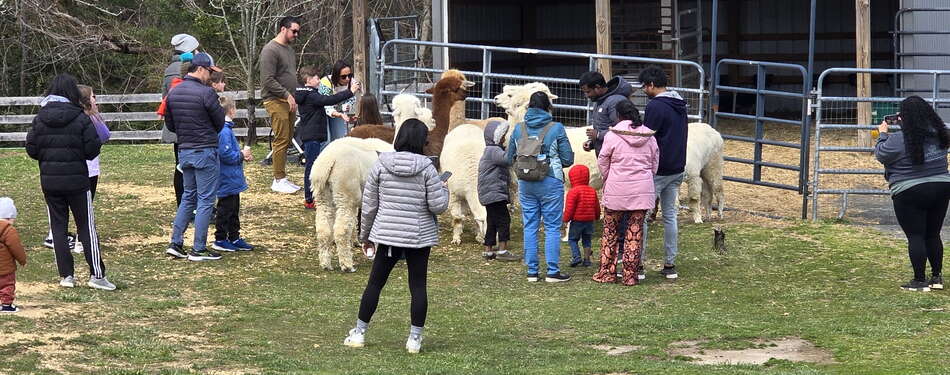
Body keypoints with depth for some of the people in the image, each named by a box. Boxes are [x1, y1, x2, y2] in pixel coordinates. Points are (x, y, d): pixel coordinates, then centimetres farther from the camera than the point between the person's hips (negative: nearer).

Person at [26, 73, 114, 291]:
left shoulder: (40, 119, -2)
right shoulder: (80, 119, -10)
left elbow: (31, 149, 1)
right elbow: (92, 150, -11)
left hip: (49, 181, 3)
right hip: (77, 181, -3)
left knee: (58, 227, 10)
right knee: (86, 227, 4)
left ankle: (66, 275, 8)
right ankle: (96, 275, 1)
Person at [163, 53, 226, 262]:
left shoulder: (173, 93, 7)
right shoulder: (206, 93, -16)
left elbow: (170, 125, 13)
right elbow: (220, 123, -6)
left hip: (184, 151, 7)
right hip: (205, 151, -7)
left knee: (188, 197, 18)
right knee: (205, 201, 0)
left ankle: (175, 243, 14)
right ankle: (199, 250, 0)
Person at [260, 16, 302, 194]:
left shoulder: (289, 49, 18)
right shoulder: (271, 50, -11)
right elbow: (268, 80, -16)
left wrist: (294, 96, 14)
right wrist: (287, 95, -16)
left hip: (289, 101, 9)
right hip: (275, 100, -9)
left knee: (287, 139, 8)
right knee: (281, 140, -10)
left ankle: (281, 178, 13)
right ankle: (279, 180, -7)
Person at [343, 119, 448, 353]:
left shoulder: (381, 166, -2)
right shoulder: (426, 168, -10)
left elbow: (368, 205, 3)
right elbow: (438, 206, -10)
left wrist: (365, 236, 15)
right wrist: (443, 189, 11)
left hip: (387, 236, 2)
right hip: (419, 237, -2)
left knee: (375, 283, 12)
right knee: (418, 286, 7)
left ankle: (359, 333, 17)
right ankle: (415, 338, 8)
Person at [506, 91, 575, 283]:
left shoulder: (519, 129, 2)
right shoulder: (556, 129, -7)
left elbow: (510, 157, 9)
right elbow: (568, 159, -4)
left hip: (525, 184, 3)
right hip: (550, 182, -3)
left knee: (530, 227, 9)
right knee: (552, 227, 2)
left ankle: (532, 271, 10)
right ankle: (552, 272, 1)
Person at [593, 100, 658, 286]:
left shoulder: (612, 136, -8)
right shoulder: (649, 136, 3)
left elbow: (602, 163, 1)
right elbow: (655, 163, 10)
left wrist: (607, 179, 19)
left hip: (617, 189, -3)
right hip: (642, 190, 3)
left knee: (611, 231, 10)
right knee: (635, 232, 6)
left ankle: (607, 272, 13)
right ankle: (631, 275, 6)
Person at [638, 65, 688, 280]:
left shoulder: (656, 106, -16)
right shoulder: (680, 105, 11)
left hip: (658, 171, -8)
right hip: (678, 169, 8)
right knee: (670, 215, 13)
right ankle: (670, 265, 14)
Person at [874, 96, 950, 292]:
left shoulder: (898, 140, -17)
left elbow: (880, 154, -3)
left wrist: (883, 134, 13)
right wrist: (905, 124, 20)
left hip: (911, 195, -6)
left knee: (915, 237, 1)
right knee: (933, 235, 16)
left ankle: (920, 281, 2)